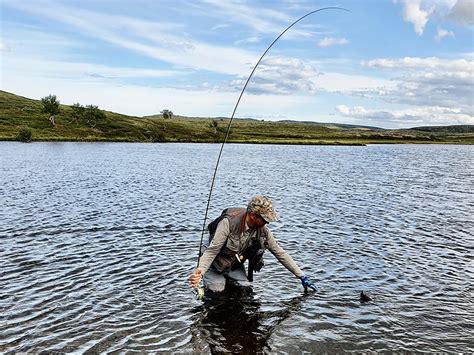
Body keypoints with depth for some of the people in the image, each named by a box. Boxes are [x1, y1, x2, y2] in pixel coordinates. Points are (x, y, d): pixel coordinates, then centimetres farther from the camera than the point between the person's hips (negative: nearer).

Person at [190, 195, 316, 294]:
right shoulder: (229, 223, -32)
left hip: (236, 267, 5)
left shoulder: (263, 231, -16)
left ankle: (228, 280, 23)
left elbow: (280, 253, -8)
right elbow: (212, 251, -31)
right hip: (216, 266, -4)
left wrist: (302, 276, -9)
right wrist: (200, 271, -49)